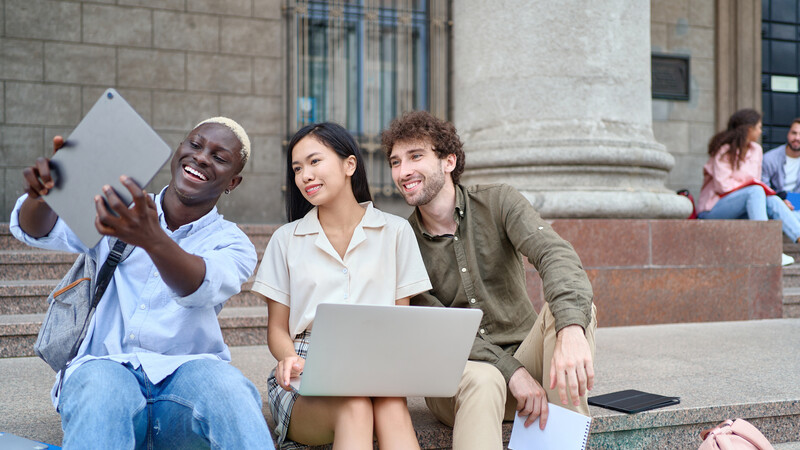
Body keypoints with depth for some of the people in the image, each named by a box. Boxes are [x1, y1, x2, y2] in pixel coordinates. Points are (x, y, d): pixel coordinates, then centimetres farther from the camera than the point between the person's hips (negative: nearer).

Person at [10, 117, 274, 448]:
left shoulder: (232, 245, 8)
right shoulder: (118, 211, 16)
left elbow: (199, 287, -16)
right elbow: (36, 230, 1)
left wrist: (153, 240, -38)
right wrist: (43, 192, -24)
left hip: (187, 375, -1)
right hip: (105, 368, 1)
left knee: (226, 385, -35)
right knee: (103, 388, -36)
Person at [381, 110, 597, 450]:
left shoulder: (498, 203, -2)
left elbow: (554, 254, -20)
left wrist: (572, 329, -42)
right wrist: (512, 371, -24)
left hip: (524, 354, 2)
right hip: (459, 369, -2)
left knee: (566, 305, -28)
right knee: (481, 381, -37)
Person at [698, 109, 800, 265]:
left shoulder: (756, 150, 12)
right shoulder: (725, 151, -11)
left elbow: (756, 180, 13)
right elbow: (722, 185, -17)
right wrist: (747, 185, -17)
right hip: (713, 210, -7)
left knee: (773, 201, -19)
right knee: (755, 191, -30)